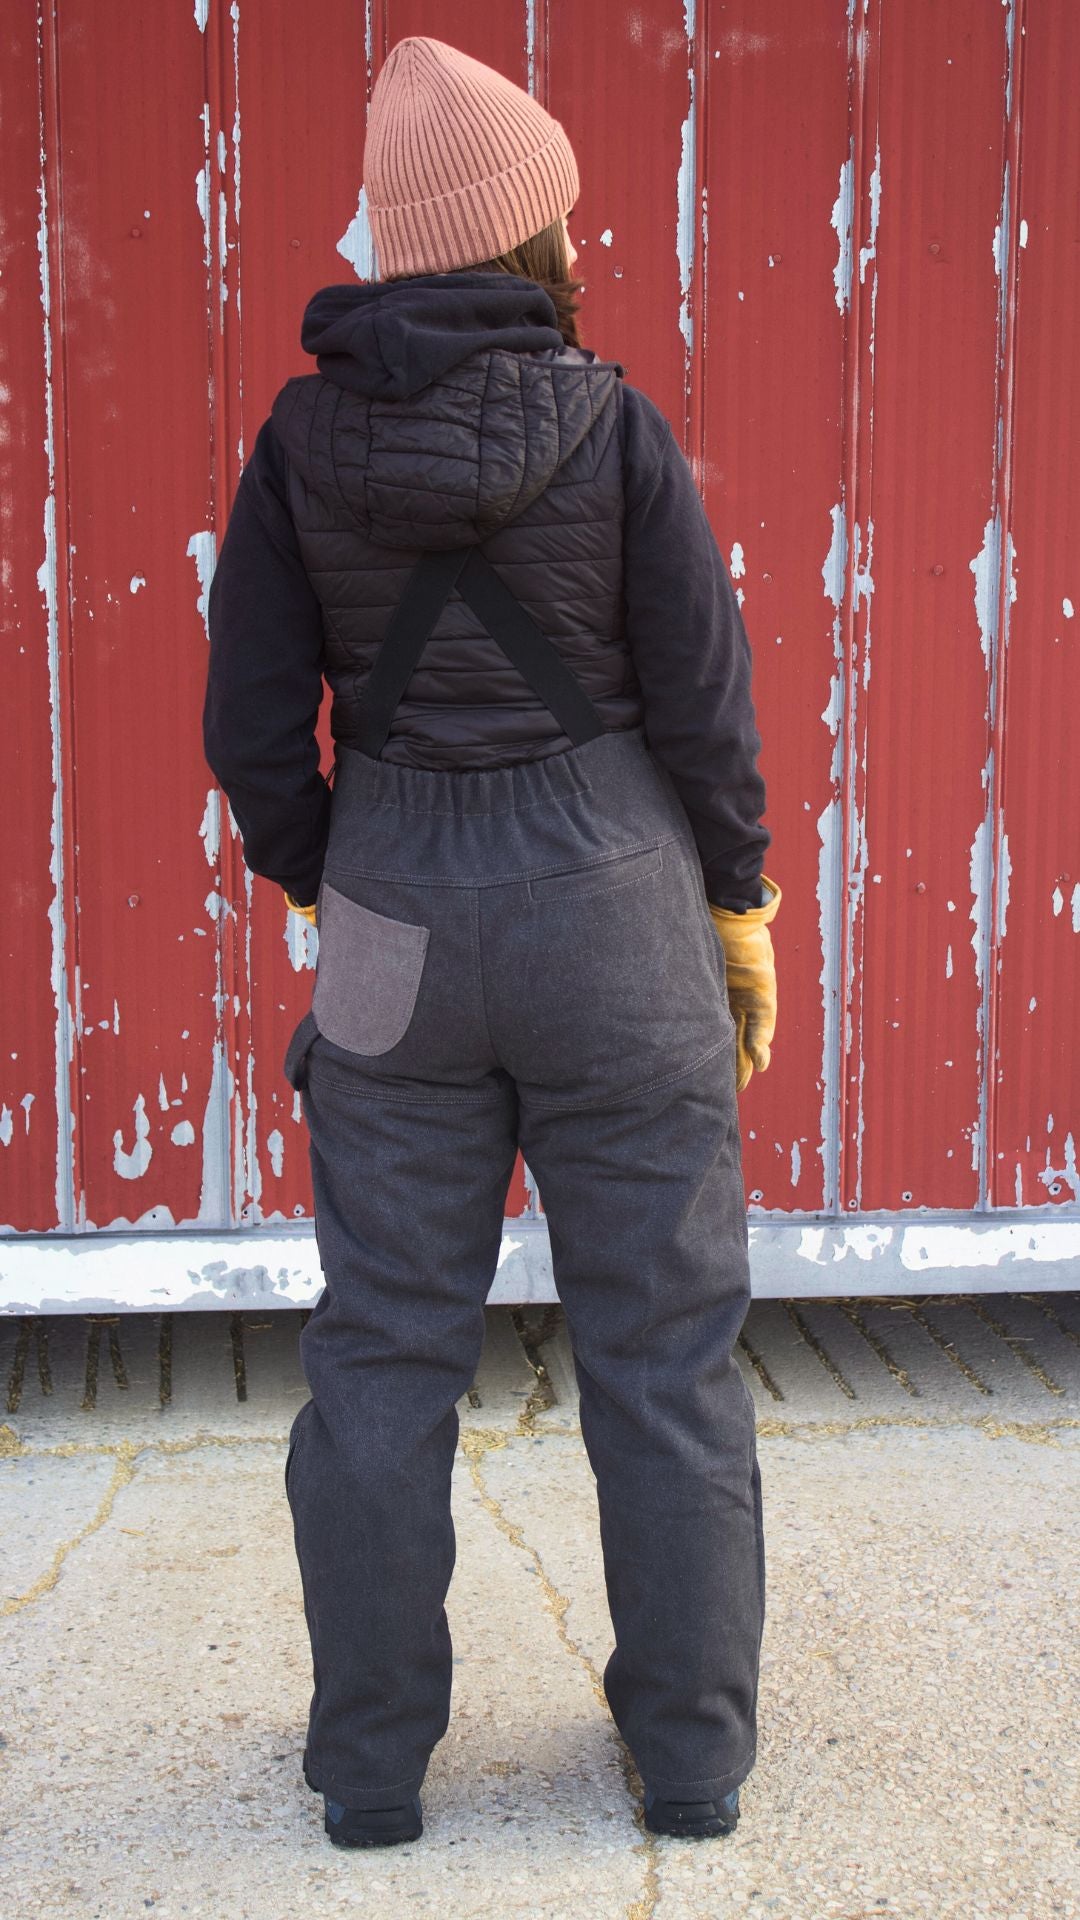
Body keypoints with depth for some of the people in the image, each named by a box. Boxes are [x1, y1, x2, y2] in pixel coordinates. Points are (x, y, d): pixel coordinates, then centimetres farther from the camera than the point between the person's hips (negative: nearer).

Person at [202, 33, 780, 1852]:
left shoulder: (304, 437, -4)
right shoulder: (615, 428, -10)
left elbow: (254, 725, -2)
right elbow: (705, 706, -7)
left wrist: (321, 895, 13)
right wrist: (742, 909, 6)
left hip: (399, 908, 2)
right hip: (615, 912, -2)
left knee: (385, 1349, 10)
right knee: (663, 1339, 9)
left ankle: (371, 1755, 17)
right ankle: (691, 1750, 17)